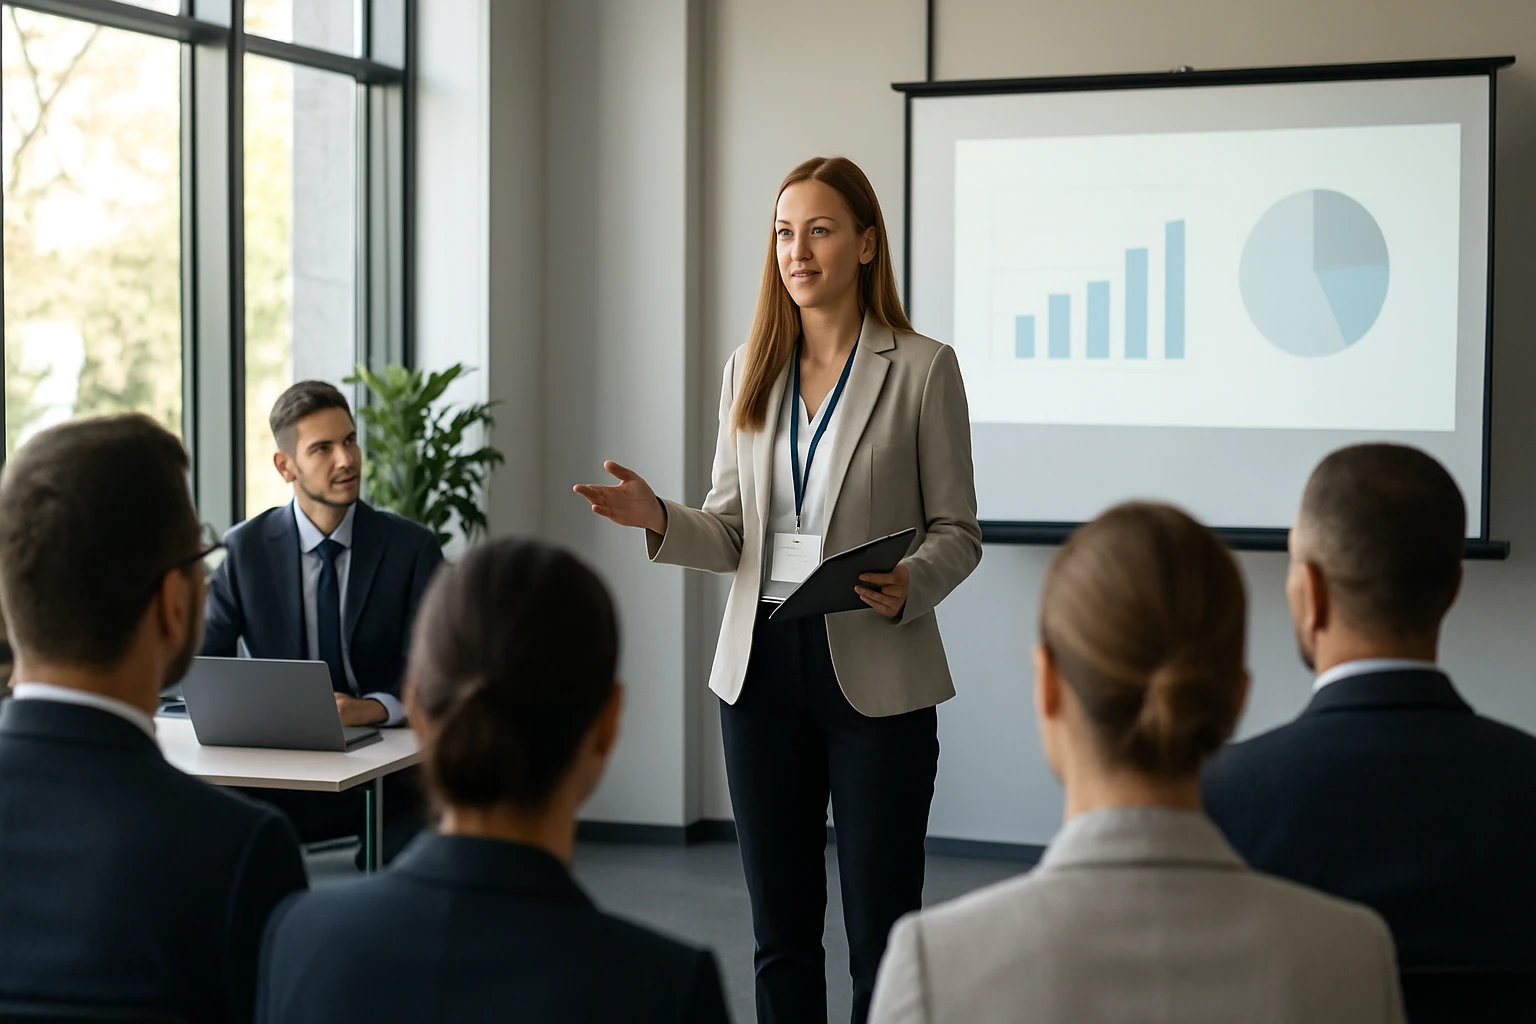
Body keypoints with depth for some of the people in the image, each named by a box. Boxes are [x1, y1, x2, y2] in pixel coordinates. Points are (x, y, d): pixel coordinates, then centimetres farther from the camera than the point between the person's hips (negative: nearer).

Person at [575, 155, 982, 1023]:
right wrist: (660, 519, -10)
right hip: (764, 666, 5)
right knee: (781, 929, 12)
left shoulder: (923, 368, -4)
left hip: (875, 672, -4)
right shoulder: (751, 369, 9)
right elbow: (733, 534, 10)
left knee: (881, 933, 2)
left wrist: (910, 586, -21)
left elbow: (958, 530, -1)